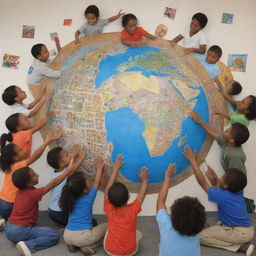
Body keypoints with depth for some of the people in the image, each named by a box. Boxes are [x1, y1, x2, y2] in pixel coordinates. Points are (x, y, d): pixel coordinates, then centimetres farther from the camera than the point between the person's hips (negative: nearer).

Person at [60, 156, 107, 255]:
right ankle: (88, 247, 0)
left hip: (67, 236, 6)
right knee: (106, 226, 14)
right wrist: (99, 168, 27)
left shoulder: (70, 197, 6)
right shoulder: (88, 198, -6)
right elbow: (97, 183, 11)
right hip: (82, 237, -6)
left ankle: (73, 244, 12)